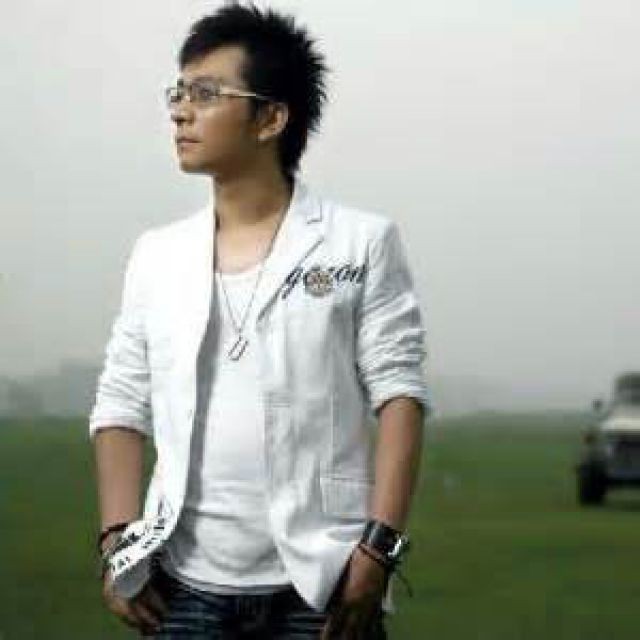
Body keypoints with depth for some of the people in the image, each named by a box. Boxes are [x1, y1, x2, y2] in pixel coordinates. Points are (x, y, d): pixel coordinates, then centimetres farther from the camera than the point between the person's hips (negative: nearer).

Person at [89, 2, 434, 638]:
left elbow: (398, 393, -4)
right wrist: (117, 540, -2)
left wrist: (379, 548, -13)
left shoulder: (362, 243, 1)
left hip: (320, 585, -3)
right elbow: (123, 404, 11)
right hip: (185, 587, 3)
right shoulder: (155, 255, 11)